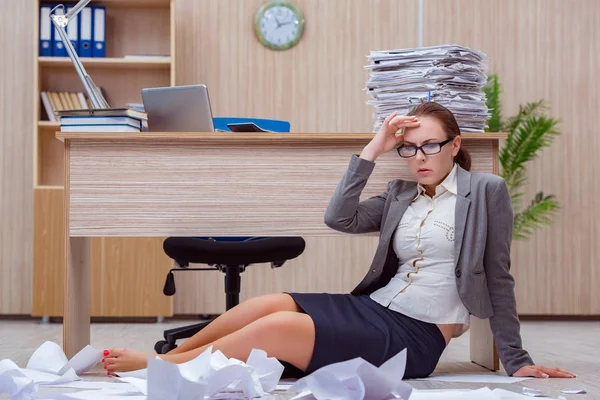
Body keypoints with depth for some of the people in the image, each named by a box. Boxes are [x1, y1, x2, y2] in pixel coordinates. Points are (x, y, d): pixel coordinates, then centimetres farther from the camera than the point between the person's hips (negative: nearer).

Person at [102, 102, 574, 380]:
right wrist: (373, 150, -1)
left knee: (277, 327, -22)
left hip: (417, 336, -6)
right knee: (269, 304, -17)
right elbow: (339, 218, 2)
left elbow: (499, 278, -1)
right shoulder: (402, 194, 15)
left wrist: (517, 361, -1)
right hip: (374, 307, 6)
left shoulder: (486, 191, -1)